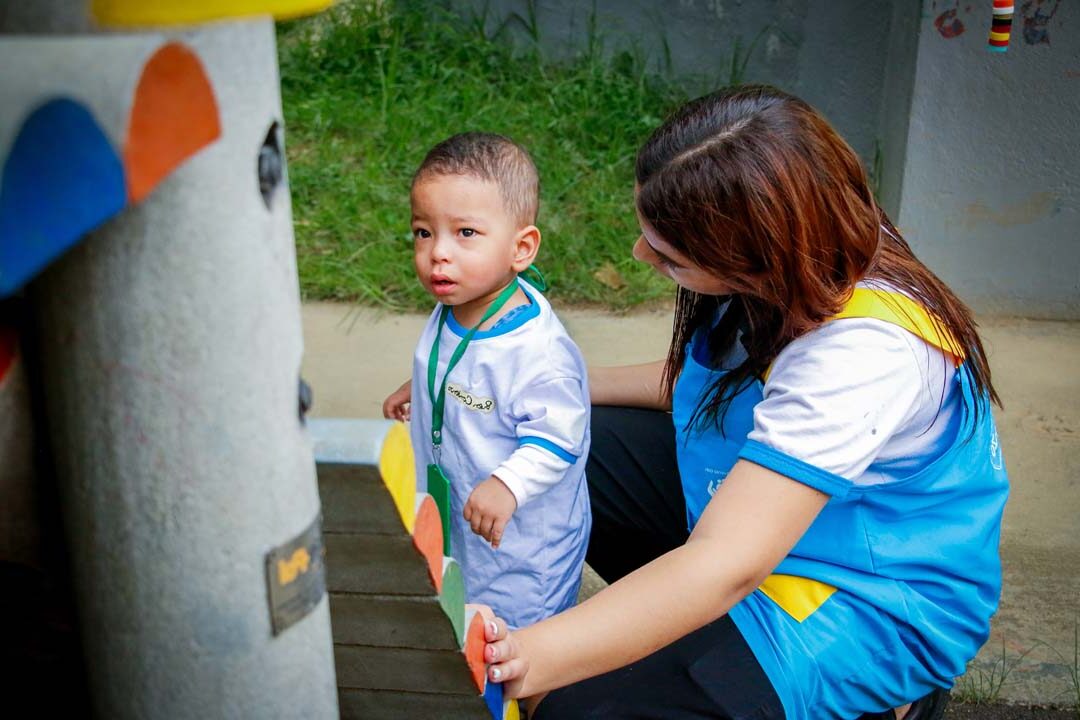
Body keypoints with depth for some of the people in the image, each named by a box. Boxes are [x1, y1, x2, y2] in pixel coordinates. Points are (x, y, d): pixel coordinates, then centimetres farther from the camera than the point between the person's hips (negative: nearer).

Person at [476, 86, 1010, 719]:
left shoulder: (864, 350, -36)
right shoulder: (803, 259, -11)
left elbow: (727, 565, -40)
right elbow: (695, 382, 8)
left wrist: (529, 659, -45)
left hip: (869, 607, -8)